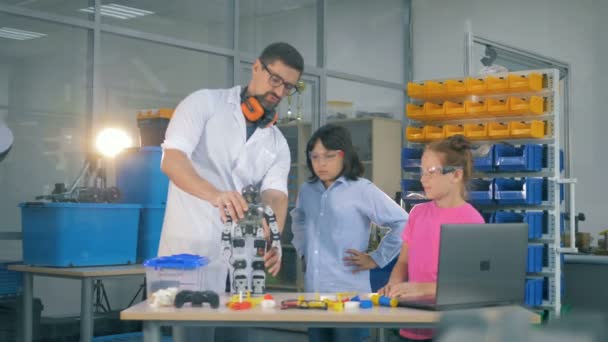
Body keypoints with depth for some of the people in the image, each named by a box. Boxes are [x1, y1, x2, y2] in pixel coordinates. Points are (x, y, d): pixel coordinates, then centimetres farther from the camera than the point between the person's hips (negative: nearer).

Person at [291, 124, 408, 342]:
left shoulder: (362, 190, -10)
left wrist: (376, 259, -9)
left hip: (349, 292, -6)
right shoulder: (307, 190, 10)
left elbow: (403, 223, -13)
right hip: (313, 292, 6)